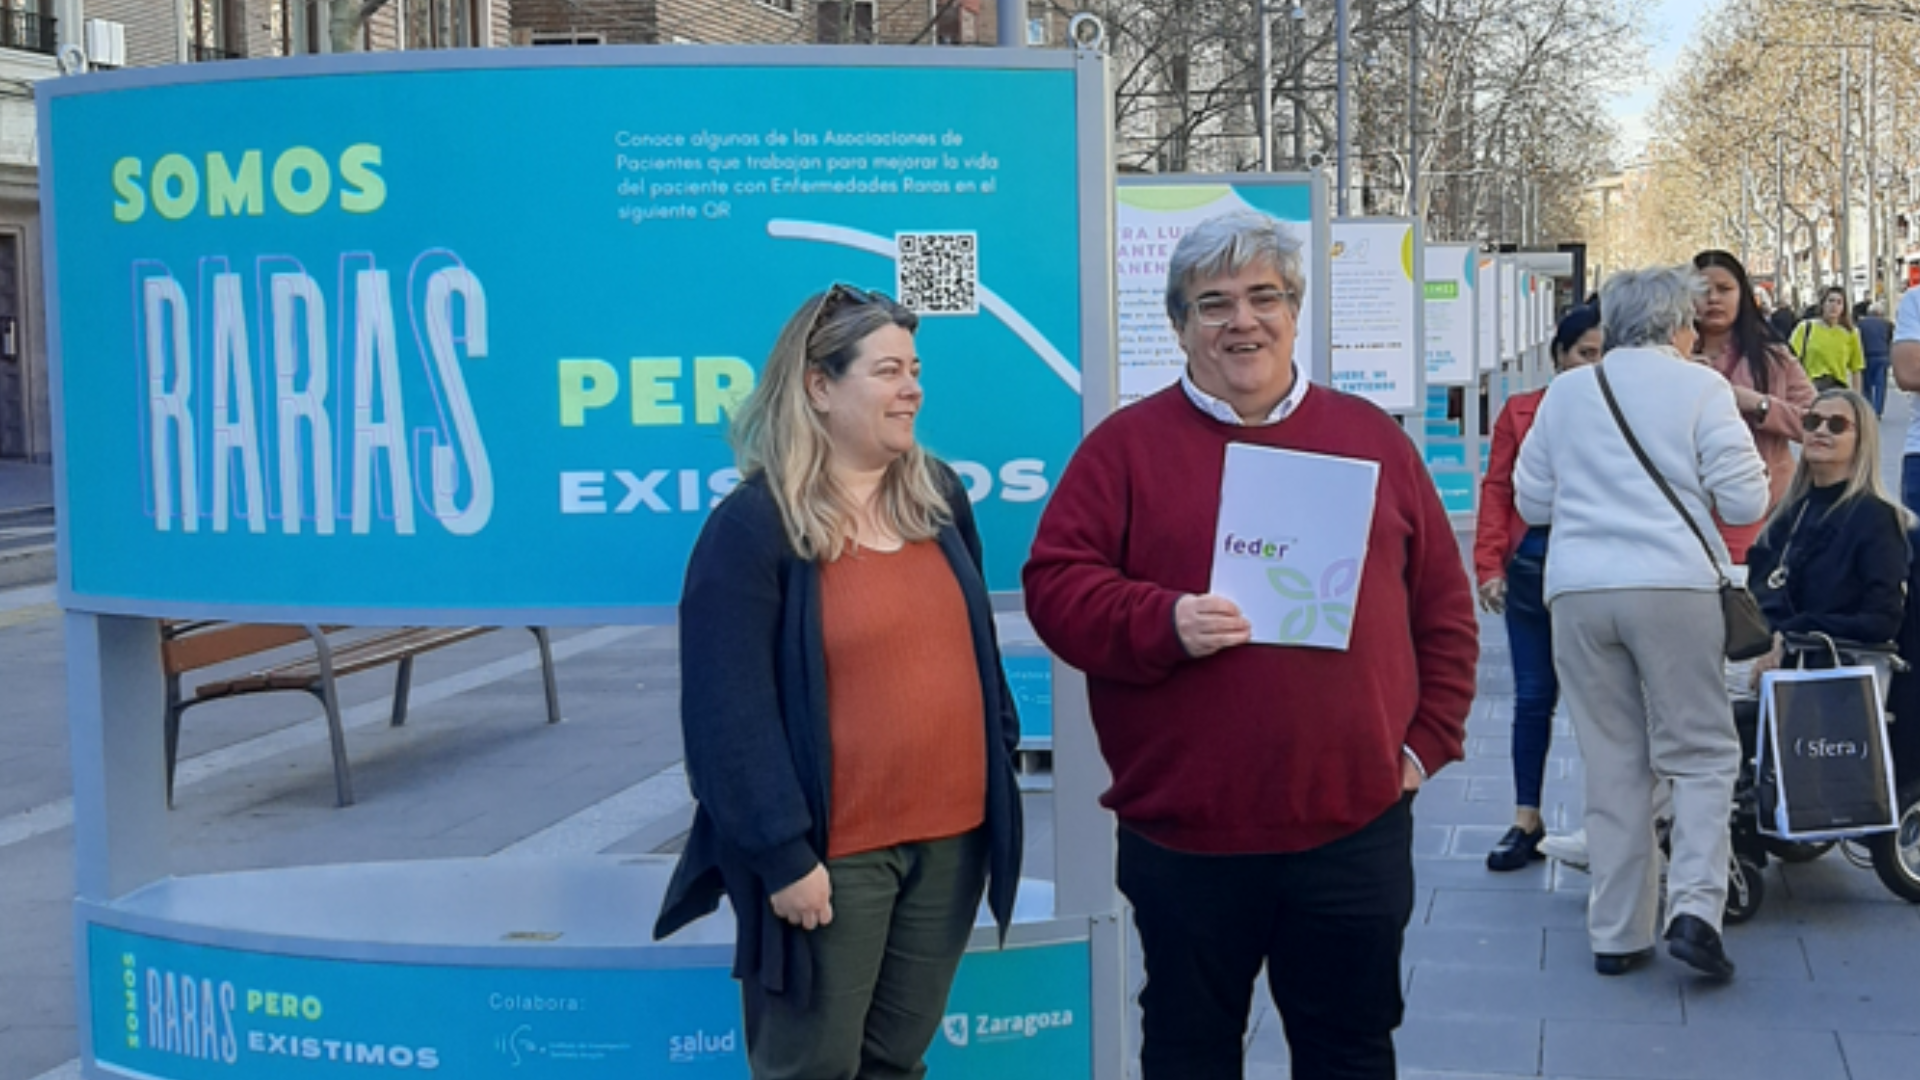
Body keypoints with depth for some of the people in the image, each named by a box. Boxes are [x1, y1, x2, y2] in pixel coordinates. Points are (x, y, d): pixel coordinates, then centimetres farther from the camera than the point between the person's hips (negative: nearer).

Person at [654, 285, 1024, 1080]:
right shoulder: (753, 525, -12)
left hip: (950, 836, 6)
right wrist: (782, 852, -19)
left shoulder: (938, 497, 8)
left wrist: (1003, 766, 13)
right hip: (830, 851, -6)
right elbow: (730, 713, -16)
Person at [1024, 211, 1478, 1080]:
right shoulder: (1126, 445, 1)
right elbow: (1055, 586, -4)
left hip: (1354, 826, 2)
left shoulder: (1371, 439, 9)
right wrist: (1163, 624, -20)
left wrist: (1428, 742, 5)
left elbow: (1442, 606, 12)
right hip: (1184, 832, -2)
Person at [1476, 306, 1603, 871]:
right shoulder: (1521, 412, 6)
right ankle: (1527, 821, 15)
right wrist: (1490, 565, -4)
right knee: (1533, 695, 7)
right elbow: (1497, 489, 4)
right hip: (1533, 565, 1)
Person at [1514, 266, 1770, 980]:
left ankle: (1617, 934, 10)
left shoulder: (1565, 392, 13)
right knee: (1702, 753, 5)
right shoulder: (1699, 388, 1)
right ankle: (1693, 907, -11)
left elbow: (1531, 501, 15)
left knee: (1611, 763, 8)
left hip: (1577, 591, 4)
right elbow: (1744, 502, -3)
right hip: (1673, 586, -3)